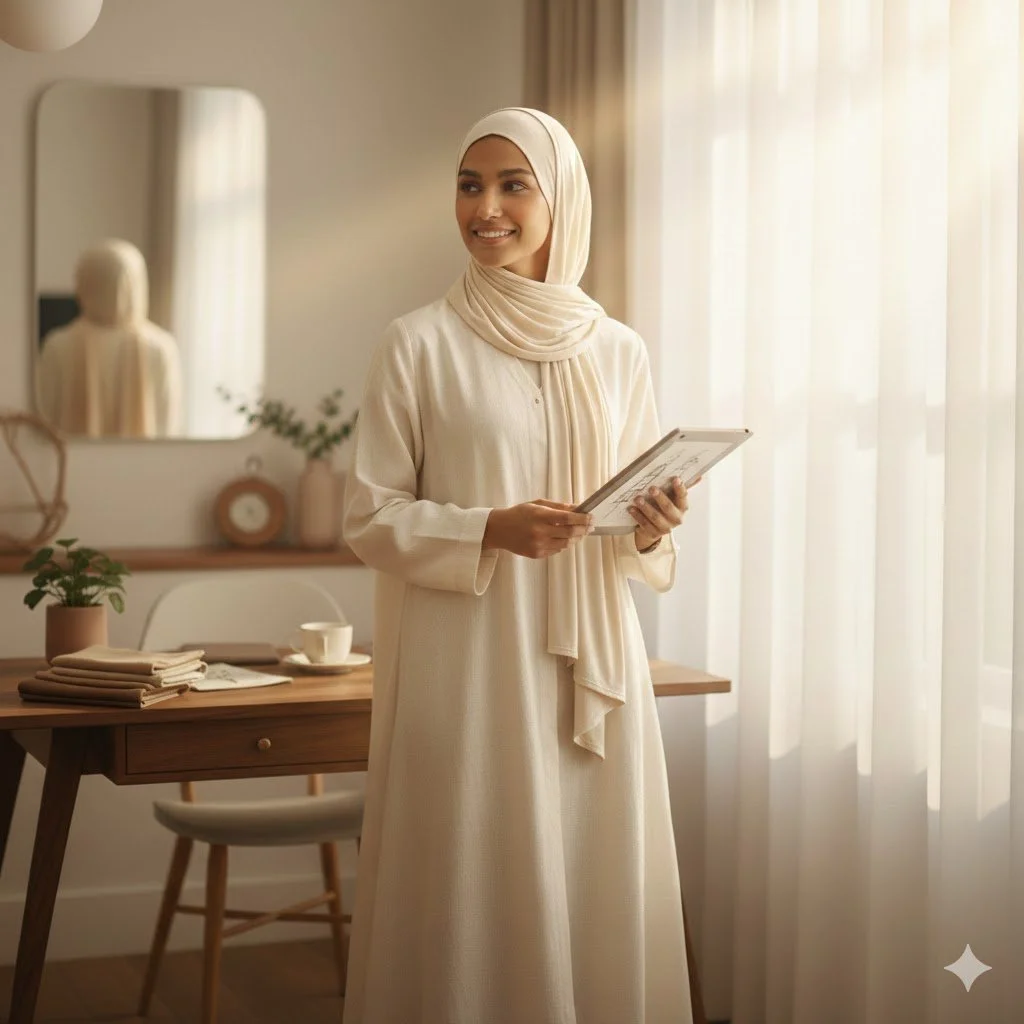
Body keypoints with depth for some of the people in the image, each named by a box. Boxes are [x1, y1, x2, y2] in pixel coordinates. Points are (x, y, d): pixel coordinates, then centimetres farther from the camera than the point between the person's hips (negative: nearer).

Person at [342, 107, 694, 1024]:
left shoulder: (618, 352, 9)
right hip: (467, 665, -3)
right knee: (475, 891, -1)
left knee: (597, 893, 6)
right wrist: (489, 530, -17)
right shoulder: (419, 345, -1)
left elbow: (650, 547, 14)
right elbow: (370, 515, -2)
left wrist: (651, 530, -9)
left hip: (591, 664, 3)